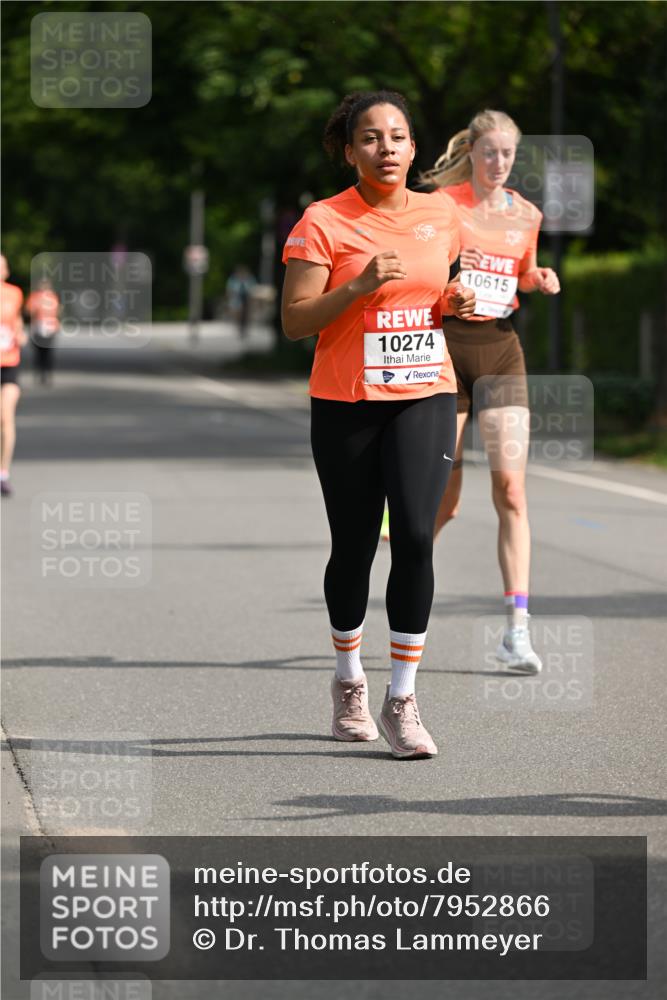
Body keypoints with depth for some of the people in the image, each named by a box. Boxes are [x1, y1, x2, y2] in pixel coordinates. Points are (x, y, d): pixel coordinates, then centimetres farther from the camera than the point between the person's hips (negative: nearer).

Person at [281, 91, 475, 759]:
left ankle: (402, 700, -8)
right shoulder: (322, 222, -5)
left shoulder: (440, 216, 9)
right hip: (347, 403, -2)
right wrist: (360, 286, -22)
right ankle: (349, 682, 31)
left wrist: (457, 303, 2)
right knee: (354, 546, 6)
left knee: (415, 535, -14)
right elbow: (295, 322, -9)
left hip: (426, 396, 2)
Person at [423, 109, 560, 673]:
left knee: (510, 487, -11)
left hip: (500, 350, 2)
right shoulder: (441, 204, -3)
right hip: (446, 346, -2)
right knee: (445, 501, 0)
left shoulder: (526, 215, 8)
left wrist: (542, 281, 3)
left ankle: (516, 630, -12)